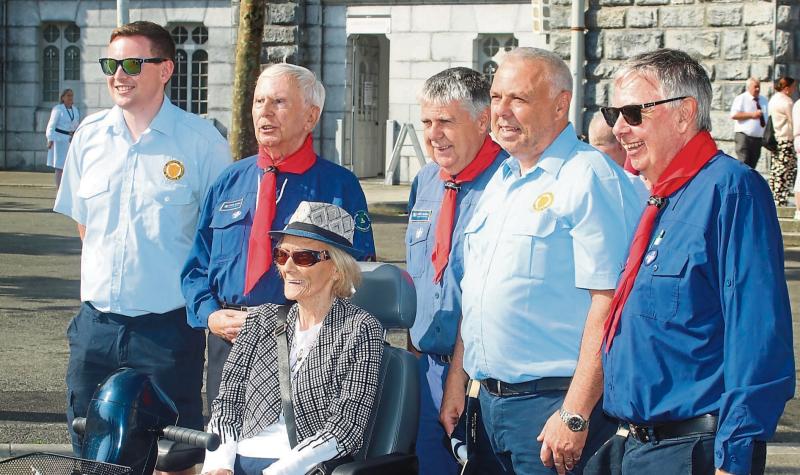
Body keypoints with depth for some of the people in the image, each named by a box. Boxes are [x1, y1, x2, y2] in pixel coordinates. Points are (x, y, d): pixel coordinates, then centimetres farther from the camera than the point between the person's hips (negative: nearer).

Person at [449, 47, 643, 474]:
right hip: (488, 402, 8)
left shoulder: (589, 178, -12)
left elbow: (609, 303, -19)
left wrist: (575, 415, -21)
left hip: (553, 403, -8)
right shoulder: (500, 182, 14)